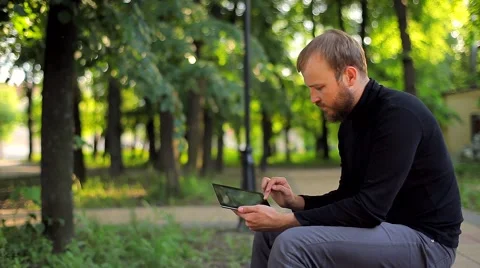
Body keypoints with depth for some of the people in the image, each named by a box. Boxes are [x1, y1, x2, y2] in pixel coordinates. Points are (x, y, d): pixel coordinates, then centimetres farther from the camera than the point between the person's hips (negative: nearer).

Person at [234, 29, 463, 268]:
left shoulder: (399, 114, -21)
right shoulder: (350, 123, 8)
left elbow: (369, 208, -27)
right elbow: (349, 195, 16)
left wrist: (285, 220, -23)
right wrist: (295, 201, -2)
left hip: (424, 239, -9)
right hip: (384, 227, 9)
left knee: (292, 244, -26)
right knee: (270, 233, 8)